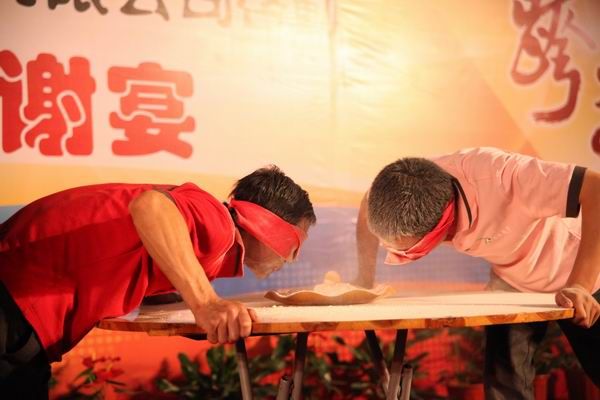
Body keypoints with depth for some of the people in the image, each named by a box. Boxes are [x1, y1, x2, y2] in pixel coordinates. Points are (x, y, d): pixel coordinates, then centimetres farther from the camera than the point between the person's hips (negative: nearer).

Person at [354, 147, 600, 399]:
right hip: (513, 282, 4)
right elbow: (370, 205, 0)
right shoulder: (410, 192, -23)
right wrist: (365, 278, -8)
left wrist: (579, 286, -49)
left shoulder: (498, 178, -41)